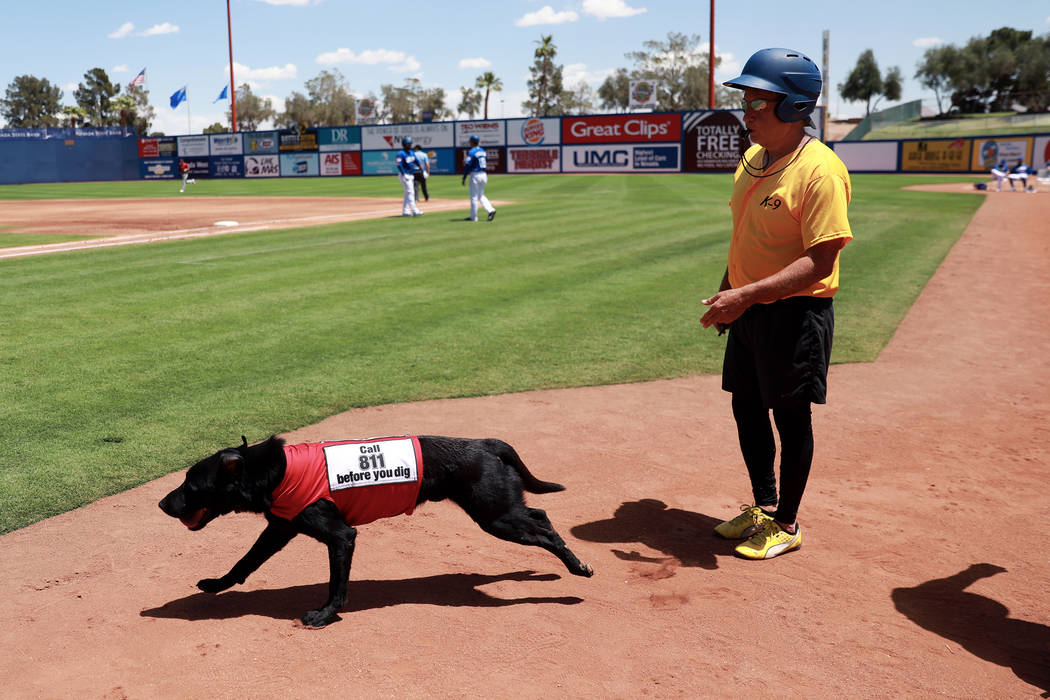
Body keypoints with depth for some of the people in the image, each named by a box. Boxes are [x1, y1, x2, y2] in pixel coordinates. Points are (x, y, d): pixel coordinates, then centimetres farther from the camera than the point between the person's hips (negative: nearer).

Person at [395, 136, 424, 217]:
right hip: (405, 175, -9)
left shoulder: (412, 152, 12)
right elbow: (398, 164, -23)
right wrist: (404, 174, -30)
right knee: (410, 192, -11)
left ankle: (405, 211, 15)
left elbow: (417, 161, 14)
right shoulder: (401, 153, -14)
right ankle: (414, 211, -12)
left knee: (408, 193, 11)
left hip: (411, 175, 9)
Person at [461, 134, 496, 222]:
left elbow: (467, 166, -15)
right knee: (481, 195, 17)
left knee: (474, 196, 1)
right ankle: (491, 210, -2)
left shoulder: (471, 152, -12)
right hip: (484, 175, 7)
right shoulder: (483, 151, 11)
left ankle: (473, 217, 7)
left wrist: (464, 178, -10)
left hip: (475, 175, -7)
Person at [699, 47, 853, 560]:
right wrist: (726, 293, 17)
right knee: (747, 408, 16)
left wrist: (746, 295, -30)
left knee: (792, 419, 5)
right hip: (749, 308, 9)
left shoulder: (821, 171, -20)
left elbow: (819, 262, -25)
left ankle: (786, 523, 22)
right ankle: (763, 506, 35)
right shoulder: (753, 158, 8)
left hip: (796, 313, -8)